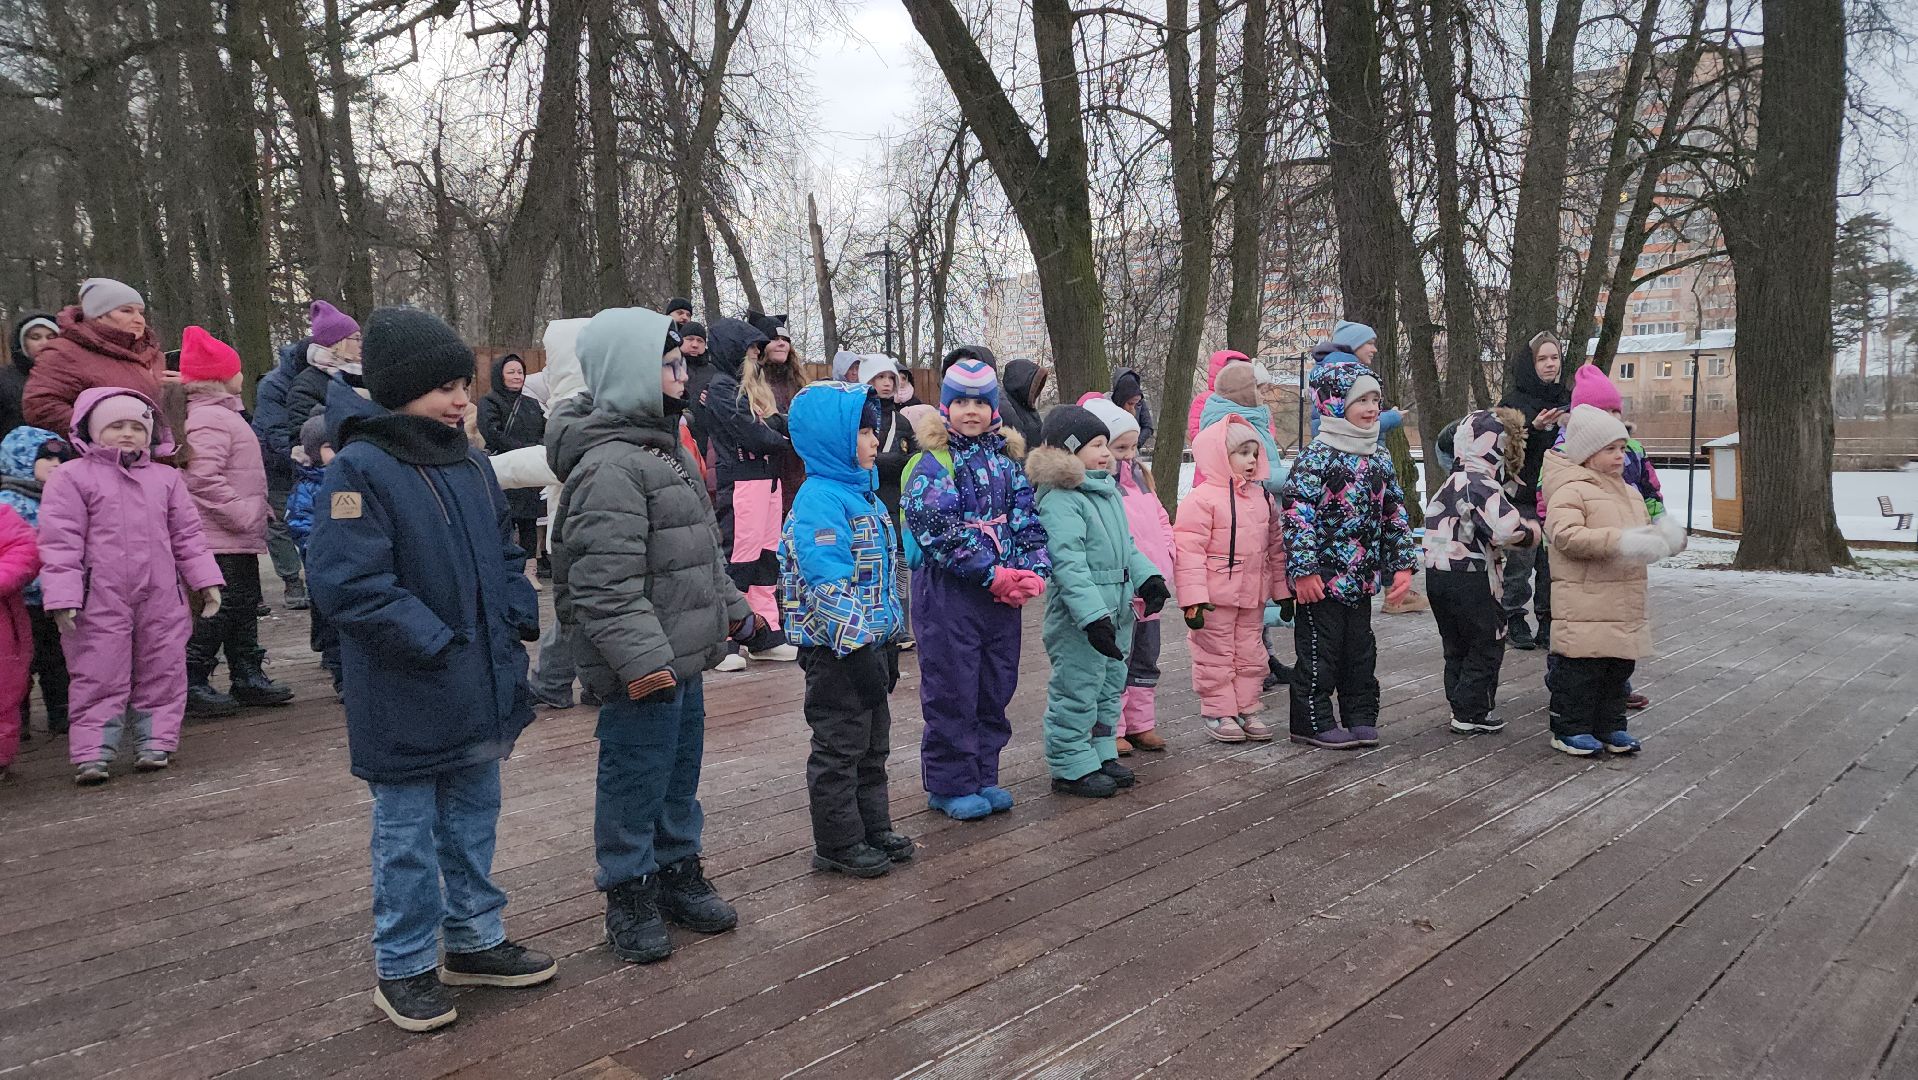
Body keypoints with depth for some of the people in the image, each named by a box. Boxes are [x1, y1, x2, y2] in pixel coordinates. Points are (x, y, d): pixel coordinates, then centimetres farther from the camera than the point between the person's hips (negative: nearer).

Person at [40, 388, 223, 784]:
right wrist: (62, 596, -11)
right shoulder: (71, 477, -2)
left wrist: (205, 580, 9)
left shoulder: (166, 478, 10)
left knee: (162, 673, 8)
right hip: (100, 601, -3)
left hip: (160, 599, 4)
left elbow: (187, 534, 14)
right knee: (98, 677, 1)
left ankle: (156, 742, 18)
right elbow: (60, 541, -6)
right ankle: (92, 752, 7)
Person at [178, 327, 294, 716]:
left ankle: (248, 676, 23)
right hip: (219, 540, -11)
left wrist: (254, 510, 20)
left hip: (238, 539, 11)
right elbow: (202, 478, -25)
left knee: (244, 605, 15)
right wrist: (242, 512, -23)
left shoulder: (222, 415, 19)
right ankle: (193, 682, 1)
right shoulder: (210, 418, -15)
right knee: (217, 608, -6)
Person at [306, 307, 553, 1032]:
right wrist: (435, 644, -22)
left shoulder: (469, 463, 7)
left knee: (473, 823, 19)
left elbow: (504, 555, 16)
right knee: (407, 837, 8)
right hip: (406, 701, -7)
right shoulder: (360, 470, -16)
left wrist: (520, 618, 2)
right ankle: (404, 969, 25)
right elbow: (347, 585, -22)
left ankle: (475, 942, 36)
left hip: (480, 688, 7)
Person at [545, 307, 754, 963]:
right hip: (643, 670, -10)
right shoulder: (608, 467, -21)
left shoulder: (664, 449, 14)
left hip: (681, 656, 10)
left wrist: (729, 606, 26)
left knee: (680, 773, 20)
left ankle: (678, 873, 36)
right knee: (635, 779, 4)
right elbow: (605, 583, -26)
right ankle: (629, 897, 21)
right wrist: (640, 659, -29)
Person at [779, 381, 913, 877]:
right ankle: (838, 843, 17)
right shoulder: (819, 499, -19)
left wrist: (888, 642, 18)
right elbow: (829, 586, -25)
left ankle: (874, 829, 32)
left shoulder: (864, 493, 12)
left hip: (870, 644, 10)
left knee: (873, 746, 19)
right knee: (839, 748, 4)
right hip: (838, 651, -9)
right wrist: (858, 650, -25)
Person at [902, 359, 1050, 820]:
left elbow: (1027, 520, 9)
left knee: (996, 688, 13)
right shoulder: (933, 463, -9)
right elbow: (938, 531, -18)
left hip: (1003, 591, 6)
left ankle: (983, 777, 27)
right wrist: (993, 575, -19)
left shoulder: (1008, 458, 11)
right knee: (952, 692, 1)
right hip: (948, 592, -6)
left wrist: (1034, 571, -8)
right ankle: (949, 784, 15)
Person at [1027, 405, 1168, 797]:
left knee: (1110, 684, 19)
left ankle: (1101, 753, 33)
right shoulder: (1059, 499, -18)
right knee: (1077, 689, -2)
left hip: (1117, 610, 10)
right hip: (1079, 618, -10)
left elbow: (1126, 545, 23)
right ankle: (1071, 767, 10)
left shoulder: (1108, 490, 13)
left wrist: (1148, 577, 9)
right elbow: (1068, 563, -26)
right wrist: (1093, 615, -31)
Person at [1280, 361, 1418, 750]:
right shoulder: (1316, 457, -13)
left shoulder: (1379, 460, 11)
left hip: (1361, 578, 7)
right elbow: (1297, 513, -18)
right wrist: (1303, 570, -22)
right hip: (1322, 578, -7)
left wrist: (1402, 565, 10)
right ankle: (1312, 721, 12)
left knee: (1360, 649, 15)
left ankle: (1360, 716, 26)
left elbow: (1394, 514, 16)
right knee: (1319, 649, 1)